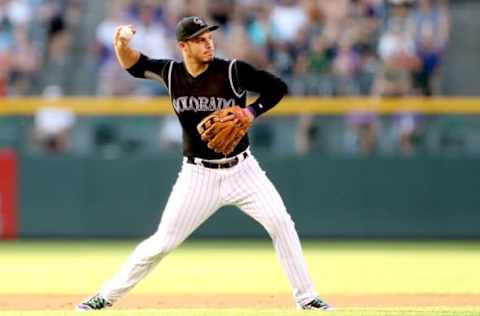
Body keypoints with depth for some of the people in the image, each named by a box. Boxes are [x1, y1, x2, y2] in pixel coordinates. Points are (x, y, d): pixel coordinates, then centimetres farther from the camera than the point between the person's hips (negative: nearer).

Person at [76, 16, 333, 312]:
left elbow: (278, 87, -5)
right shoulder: (171, 73, -4)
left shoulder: (233, 71, -12)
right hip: (198, 176, 1)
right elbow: (135, 65, 13)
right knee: (163, 241, -1)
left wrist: (251, 112, -19)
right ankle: (107, 296, 12)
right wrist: (122, 45, -7)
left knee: (281, 224, -16)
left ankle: (306, 298, -5)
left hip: (242, 170, -1)